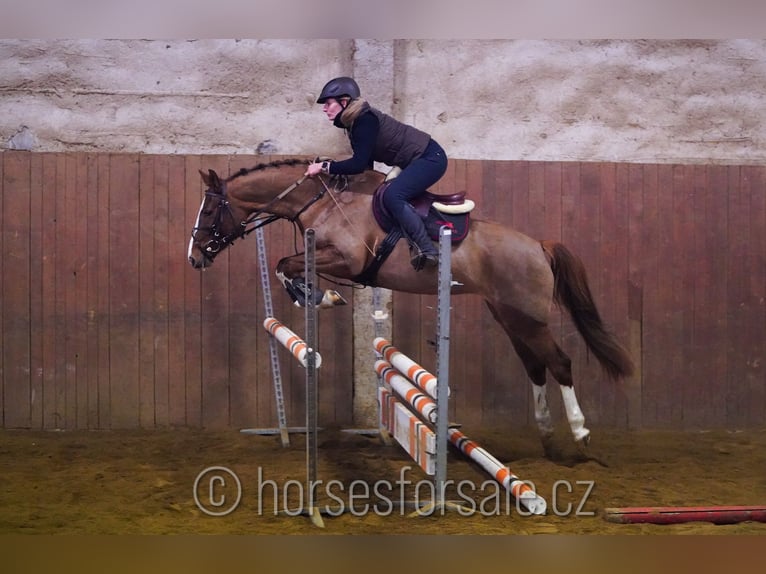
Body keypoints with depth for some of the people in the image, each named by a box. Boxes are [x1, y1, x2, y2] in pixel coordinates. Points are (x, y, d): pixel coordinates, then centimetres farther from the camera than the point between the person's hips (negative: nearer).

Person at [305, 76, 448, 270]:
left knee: (392, 196, -26)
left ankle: (427, 250, -26)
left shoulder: (365, 121, -21)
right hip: (416, 161, 11)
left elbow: (359, 164, -27)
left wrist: (324, 167, -21)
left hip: (431, 158, -11)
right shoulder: (354, 122, 9)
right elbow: (366, 165, 16)